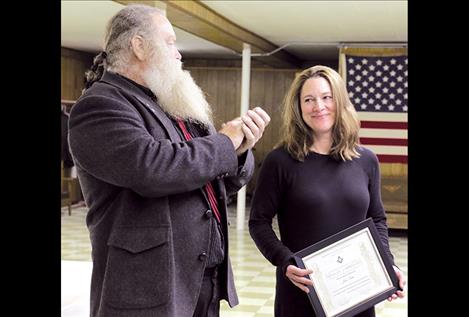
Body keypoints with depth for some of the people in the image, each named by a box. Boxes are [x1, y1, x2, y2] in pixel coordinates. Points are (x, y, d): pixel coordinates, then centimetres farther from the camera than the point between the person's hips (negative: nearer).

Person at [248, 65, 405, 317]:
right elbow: (259, 222, -5)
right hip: (301, 291, -3)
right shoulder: (280, 161, -7)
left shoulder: (366, 161, 4)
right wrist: (285, 262, -20)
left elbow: (377, 219, 12)